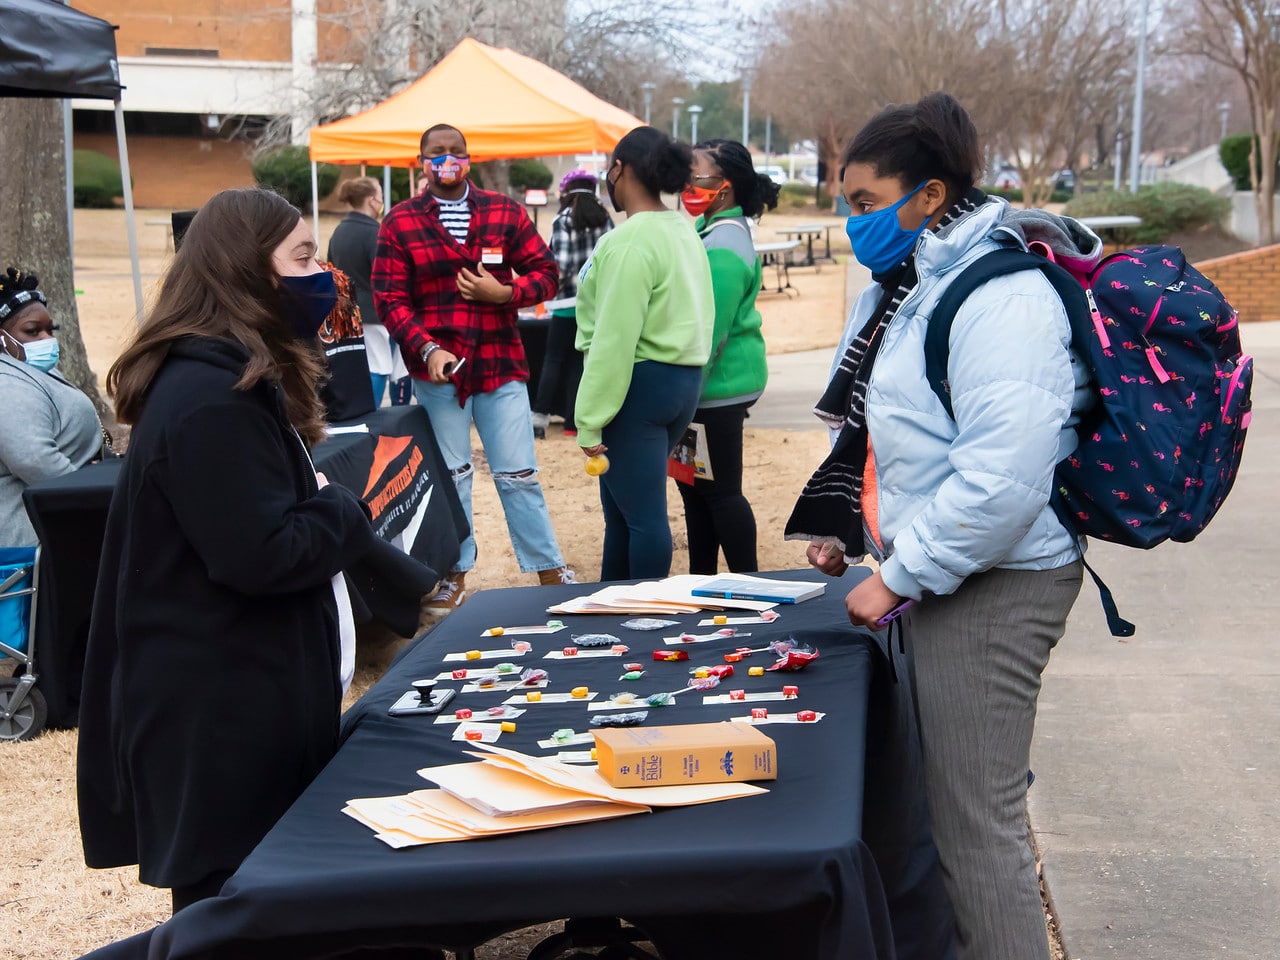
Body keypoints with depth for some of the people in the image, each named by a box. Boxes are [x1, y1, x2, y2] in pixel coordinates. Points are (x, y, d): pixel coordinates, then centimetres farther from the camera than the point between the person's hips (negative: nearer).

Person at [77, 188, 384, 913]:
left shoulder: (232, 379, 12)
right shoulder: (211, 397, -21)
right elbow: (261, 552, -27)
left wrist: (334, 506, 0)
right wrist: (349, 513, -11)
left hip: (248, 698, 10)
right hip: (224, 715, -10)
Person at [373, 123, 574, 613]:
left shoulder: (505, 212, 5)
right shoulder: (400, 222, 2)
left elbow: (546, 273, 6)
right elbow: (390, 299, -4)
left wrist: (504, 292, -12)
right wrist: (427, 349, -17)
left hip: (500, 364, 0)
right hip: (437, 366, 0)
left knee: (518, 475, 3)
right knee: (450, 475, 9)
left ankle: (551, 572, 13)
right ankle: (455, 577, 20)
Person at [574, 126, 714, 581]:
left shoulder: (630, 241, -17)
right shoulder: (684, 231, 11)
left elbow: (614, 338, -21)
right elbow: (692, 312, 9)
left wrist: (590, 419, -17)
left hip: (640, 383, -10)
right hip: (683, 379, 10)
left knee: (643, 513, -1)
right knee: (623, 503, 19)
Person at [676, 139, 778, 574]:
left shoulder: (723, 249, -20)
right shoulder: (708, 230, 11)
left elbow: (709, 333, -22)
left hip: (718, 388, -10)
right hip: (716, 386, 10)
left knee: (719, 490, -1)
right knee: (695, 487, 17)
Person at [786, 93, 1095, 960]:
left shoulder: (1001, 297, -19)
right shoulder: (913, 285, 12)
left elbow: (1002, 480, -27)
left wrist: (897, 576, -20)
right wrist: (846, 526, 13)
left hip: (993, 585, -10)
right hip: (938, 572, 10)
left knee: (976, 821, -5)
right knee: (948, 799, 18)